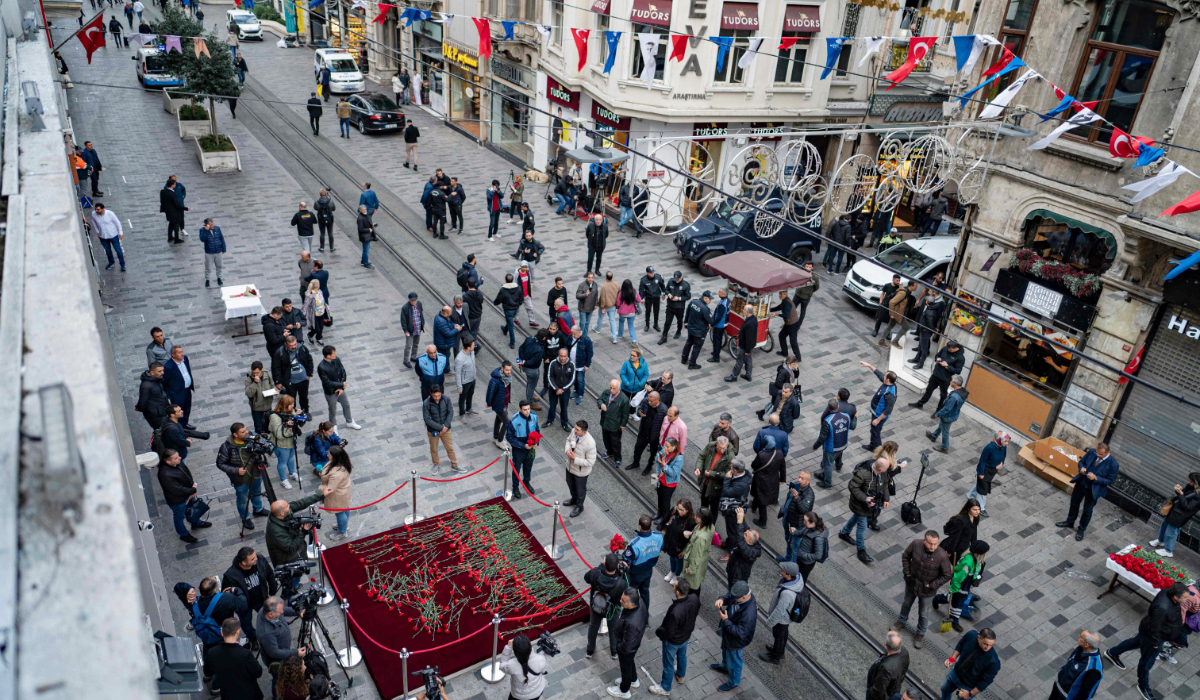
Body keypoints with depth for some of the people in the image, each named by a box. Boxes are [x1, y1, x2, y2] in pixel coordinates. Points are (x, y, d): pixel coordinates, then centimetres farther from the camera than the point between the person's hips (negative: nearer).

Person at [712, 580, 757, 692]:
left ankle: (734, 682, 48)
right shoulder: (741, 595, -22)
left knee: (734, 661, 20)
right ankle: (725, 666, 66)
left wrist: (726, 620, -35)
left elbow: (740, 633, -37)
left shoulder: (749, 614, -45)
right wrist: (722, 599, -26)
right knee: (725, 650, 35)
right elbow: (729, 597, -3)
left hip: (736, 641, -8)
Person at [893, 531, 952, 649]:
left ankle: (920, 634, 47)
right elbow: (905, 556, -5)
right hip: (911, 583, 2)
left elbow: (946, 576, -16)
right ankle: (902, 621, 58)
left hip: (927, 591, -2)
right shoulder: (916, 544, -26)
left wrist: (931, 586, -17)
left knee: (923, 614, 20)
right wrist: (907, 573, -8)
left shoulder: (942, 556, -32)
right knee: (906, 604, 30)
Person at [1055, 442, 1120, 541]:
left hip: (1093, 489, -4)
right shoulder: (1091, 452, -14)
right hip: (1081, 483, 4)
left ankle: (1081, 529, 37)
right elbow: (1081, 461, 2)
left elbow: (1110, 480, -17)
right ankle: (1070, 522, 47)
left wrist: (1096, 478, -29)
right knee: (1074, 503, 23)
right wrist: (1081, 468, -20)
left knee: (1087, 511, 14)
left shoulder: (1113, 464, -25)